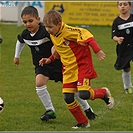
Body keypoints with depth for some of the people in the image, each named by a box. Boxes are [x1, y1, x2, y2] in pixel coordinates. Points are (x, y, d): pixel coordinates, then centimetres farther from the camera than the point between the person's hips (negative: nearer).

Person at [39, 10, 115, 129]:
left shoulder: (67, 31, -21)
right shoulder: (53, 35, 6)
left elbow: (85, 34, -24)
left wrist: (97, 51, -27)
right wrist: (50, 59, 10)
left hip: (82, 64, -8)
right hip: (68, 69, 8)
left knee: (83, 94, -20)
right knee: (68, 98, -3)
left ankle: (104, 93, 12)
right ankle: (83, 122, 12)